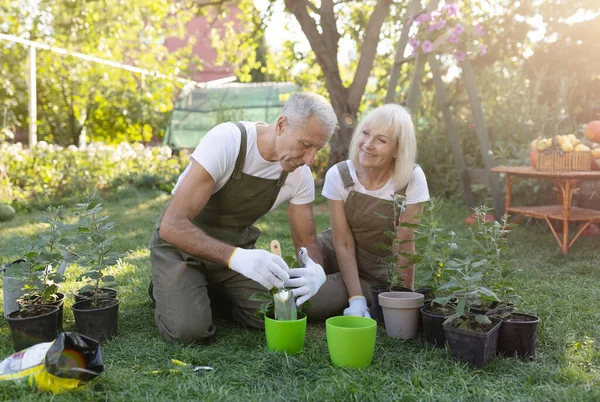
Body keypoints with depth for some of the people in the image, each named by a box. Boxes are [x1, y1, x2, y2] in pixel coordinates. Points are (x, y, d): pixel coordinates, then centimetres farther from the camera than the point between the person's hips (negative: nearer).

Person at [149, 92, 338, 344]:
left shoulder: (300, 174, -14)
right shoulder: (225, 142, -32)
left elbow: (306, 241, -4)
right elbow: (172, 226, -36)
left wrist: (315, 269, -29)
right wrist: (236, 257, -51)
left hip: (236, 245, 5)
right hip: (181, 242, -4)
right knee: (188, 328, -24)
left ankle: (213, 288, 18)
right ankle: (167, 286, 11)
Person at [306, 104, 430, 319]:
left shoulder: (412, 179, -21)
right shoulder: (338, 175, -17)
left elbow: (404, 245, -16)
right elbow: (344, 244, -15)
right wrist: (356, 299, -22)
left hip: (373, 270, -2)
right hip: (333, 252, 3)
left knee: (316, 301, -25)